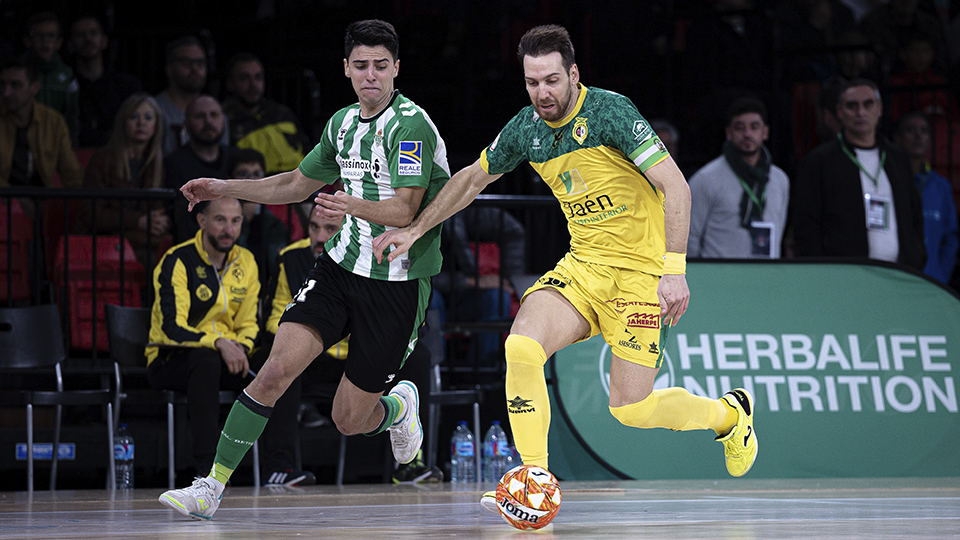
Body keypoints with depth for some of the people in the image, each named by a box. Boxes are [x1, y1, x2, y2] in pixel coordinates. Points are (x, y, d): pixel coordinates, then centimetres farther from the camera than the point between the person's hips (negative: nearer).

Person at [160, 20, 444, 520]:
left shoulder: (411, 124, -14)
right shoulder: (343, 122, 10)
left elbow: (405, 210, -24)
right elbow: (297, 183, 26)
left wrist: (356, 207, -43)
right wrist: (224, 188, 21)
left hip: (398, 285, -5)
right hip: (341, 266, 5)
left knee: (349, 420, 1)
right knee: (276, 369, -15)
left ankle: (398, 406, 38)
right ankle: (212, 488, -12)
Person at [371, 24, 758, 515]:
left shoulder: (610, 112, -18)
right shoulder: (525, 129, 1)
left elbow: (675, 185, -22)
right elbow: (473, 178, 21)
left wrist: (674, 270, -29)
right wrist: (415, 229, 18)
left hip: (639, 269, -5)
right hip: (581, 265, 5)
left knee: (631, 409, -6)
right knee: (521, 347, -21)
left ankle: (728, 412, 25)